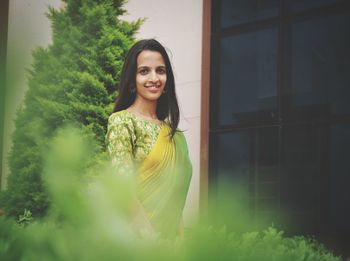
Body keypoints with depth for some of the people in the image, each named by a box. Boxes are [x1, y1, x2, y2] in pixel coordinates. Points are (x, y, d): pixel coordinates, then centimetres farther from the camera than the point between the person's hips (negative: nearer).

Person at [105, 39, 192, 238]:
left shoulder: (171, 130, 11)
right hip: (136, 235, -6)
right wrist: (151, 237, -23)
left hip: (171, 233, 6)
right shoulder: (122, 121, -8)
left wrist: (178, 236, 7)